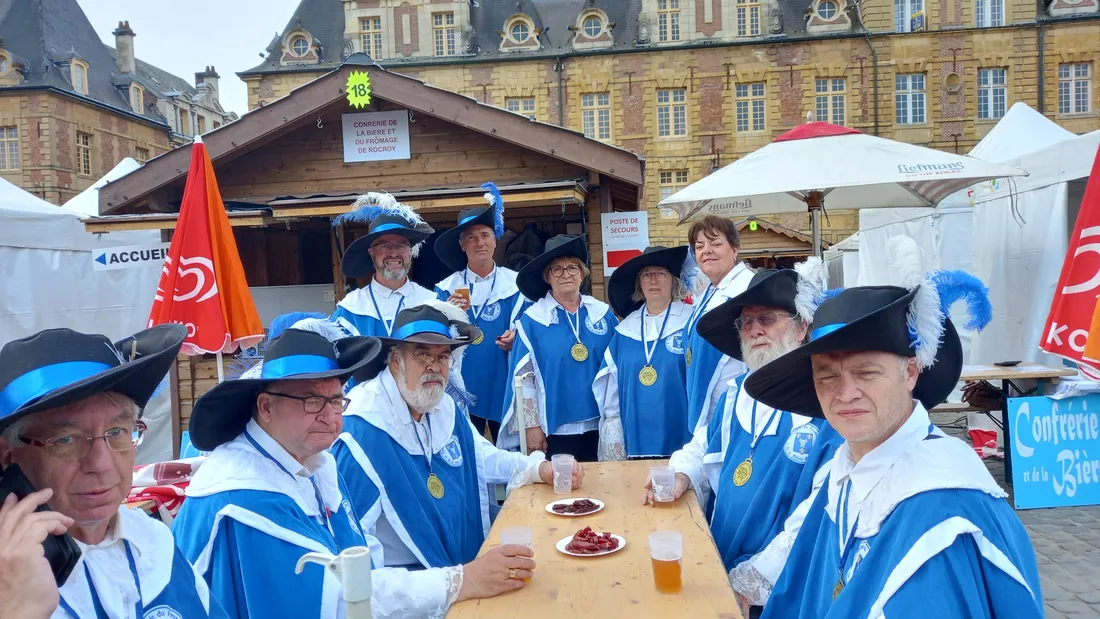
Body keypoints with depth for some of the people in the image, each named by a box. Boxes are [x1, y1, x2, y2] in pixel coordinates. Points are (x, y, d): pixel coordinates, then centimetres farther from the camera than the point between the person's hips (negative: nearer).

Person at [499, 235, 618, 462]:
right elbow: (523, 376, -4)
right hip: (556, 427, -3)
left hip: (600, 424, 3)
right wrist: (531, 425, -6)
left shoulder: (602, 313, 4)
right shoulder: (532, 320, -4)